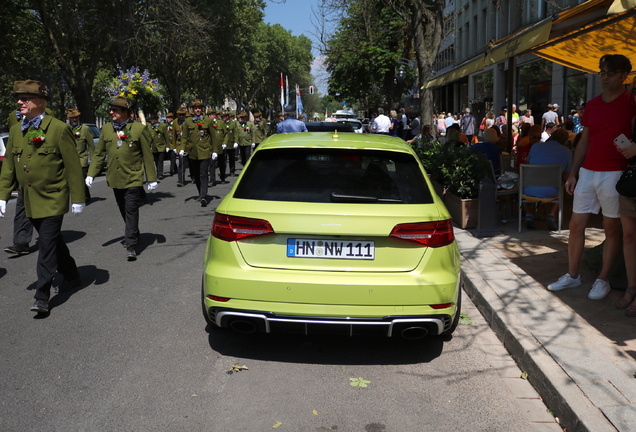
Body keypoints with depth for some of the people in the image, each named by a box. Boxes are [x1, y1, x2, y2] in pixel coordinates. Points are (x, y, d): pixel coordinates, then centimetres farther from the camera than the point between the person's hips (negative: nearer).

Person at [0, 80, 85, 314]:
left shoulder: (59, 129, -11)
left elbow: (73, 166, -10)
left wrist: (78, 198, -10)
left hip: (53, 200, -6)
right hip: (30, 201, 6)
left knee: (47, 245, -7)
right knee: (54, 242, 17)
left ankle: (42, 296, -1)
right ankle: (72, 277, 35)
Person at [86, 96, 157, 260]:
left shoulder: (139, 129, -7)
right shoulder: (106, 129, 4)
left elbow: (148, 156, -4)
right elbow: (99, 154, 9)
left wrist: (152, 179, -4)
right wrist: (91, 174, 0)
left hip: (133, 179, -5)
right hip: (115, 179, 5)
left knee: (131, 211, -6)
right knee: (124, 211, 17)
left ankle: (131, 246, 0)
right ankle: (133, 235, 37)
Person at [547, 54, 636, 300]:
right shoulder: (592, 105, 11)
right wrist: (573, 174, 11)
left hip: (614, 174, -5)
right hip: (587, 172, 5)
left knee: (612, 228, 4)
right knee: (576, 225, 7)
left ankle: (603, 280, 14)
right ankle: (572, 275, 19)